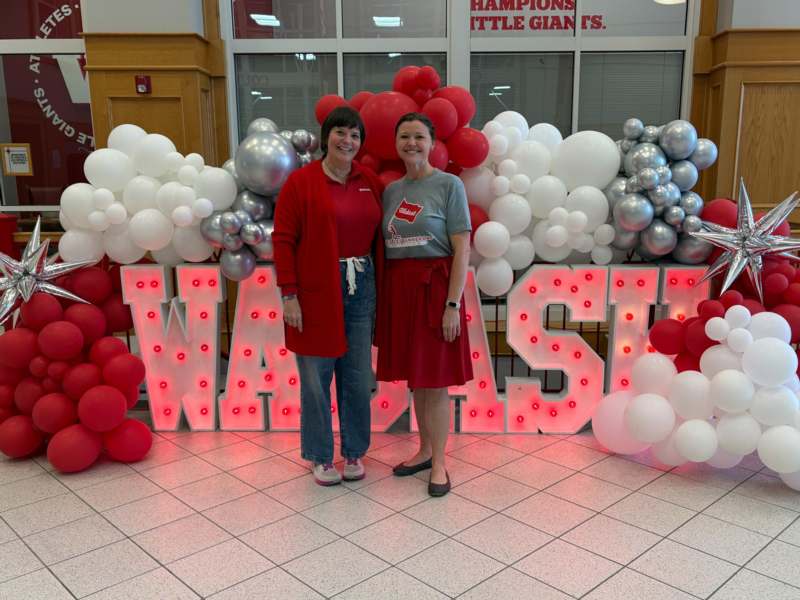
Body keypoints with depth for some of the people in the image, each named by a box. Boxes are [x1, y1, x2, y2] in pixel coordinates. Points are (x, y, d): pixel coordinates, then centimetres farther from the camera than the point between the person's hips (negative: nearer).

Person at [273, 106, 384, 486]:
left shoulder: (370, 182, 8)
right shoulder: (301, 181, -4)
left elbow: (377, 237, 12)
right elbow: (283, 239, -7)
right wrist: (289, 294, -12)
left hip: (361, 287, 4)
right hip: (316, 292, -4)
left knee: (358, 376, 10)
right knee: (316, 376, 6)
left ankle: (355, 451, 27)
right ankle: (319, 456, 22)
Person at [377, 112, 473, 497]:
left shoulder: (449, 185, -5)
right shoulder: (391, 190, 11)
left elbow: (462, 250, -10)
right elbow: (386, 247, 12)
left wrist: (453, 304, -16)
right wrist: (383, 298, 5)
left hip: (434, 289, -5)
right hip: (398, 290, 5)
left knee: (435, 381, 0)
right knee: (415, 378, 13)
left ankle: (439, 463, 14)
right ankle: (425, 450, 29)